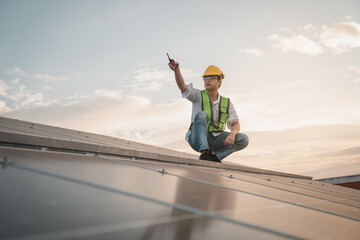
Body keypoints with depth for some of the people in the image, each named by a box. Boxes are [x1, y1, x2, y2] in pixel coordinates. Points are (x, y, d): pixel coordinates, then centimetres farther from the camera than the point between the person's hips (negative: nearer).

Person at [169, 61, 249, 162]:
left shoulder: (227, 103, 6)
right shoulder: (198, 95, -1)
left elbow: (236, 124, 1)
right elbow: (182, 86, -20)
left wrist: (232, 133, -23)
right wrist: (177, 70, -39)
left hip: (214, 140, 3)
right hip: (198, 138, -3)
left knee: (243, 139, -18)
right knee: (201, 114, -31)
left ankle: (213, 154, -13)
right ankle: (204, 153, -36)